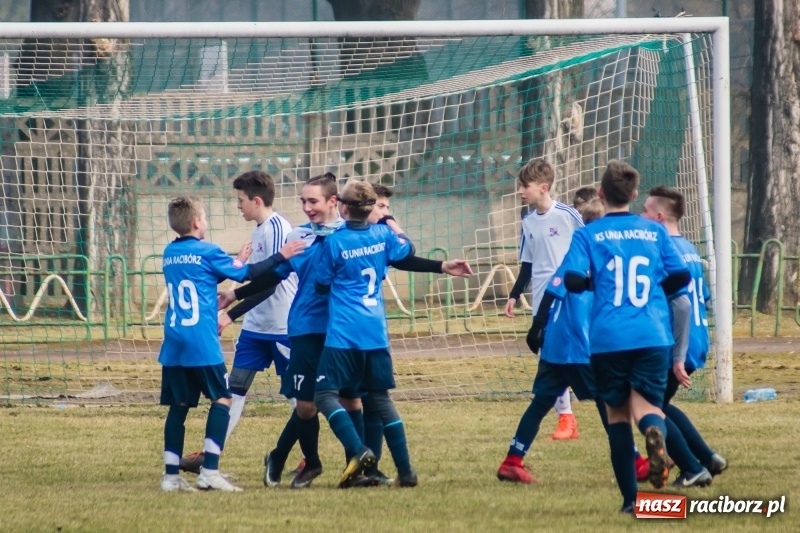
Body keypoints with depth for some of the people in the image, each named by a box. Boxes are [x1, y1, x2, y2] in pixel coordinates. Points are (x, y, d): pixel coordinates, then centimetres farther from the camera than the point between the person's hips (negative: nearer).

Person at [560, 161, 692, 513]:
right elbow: (681, 276, 9)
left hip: (608, 338, -1)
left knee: (617, 412, 13)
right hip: (653, 336, 1)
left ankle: (630, 498, 12)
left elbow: (573, 280, -10)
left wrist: (591, 282, 12)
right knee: (645, 404, -2)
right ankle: (654, 431, -41)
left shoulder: (588, 235, 2)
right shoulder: (654, 232, 9)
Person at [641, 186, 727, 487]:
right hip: (696, 345, 9)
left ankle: (692, 469, 3)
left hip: (674, 348, -9)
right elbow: (704, 298, 19)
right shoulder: (690, 249, 12)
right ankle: (707, 459, 19)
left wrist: (678, 357, -23)